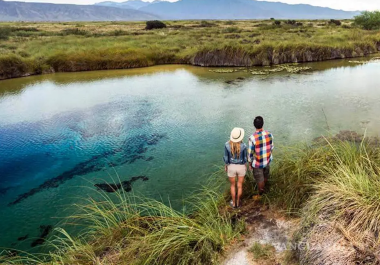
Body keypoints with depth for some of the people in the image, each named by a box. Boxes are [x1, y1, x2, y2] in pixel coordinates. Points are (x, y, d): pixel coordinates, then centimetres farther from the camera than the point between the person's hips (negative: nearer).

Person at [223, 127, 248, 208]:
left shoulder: (227, 145, -23)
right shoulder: (243, 146, -24)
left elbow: (226, 158, -13)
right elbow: (245, 158, -11)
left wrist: (225, 166, 7)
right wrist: (246, 167, 9)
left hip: (231, 167, 0)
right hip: (241, 167, 0)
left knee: (233, 185, 24)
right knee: (240, 185, 23)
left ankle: (234, 203, 37)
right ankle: (238, 202, 39)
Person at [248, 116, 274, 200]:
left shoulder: (252, 138, -31)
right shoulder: (269, 134, -17)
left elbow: (250, 153, -20)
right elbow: (271, 148, -1)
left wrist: (250, 164, -3)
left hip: (257, 163, -5)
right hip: (267, 160, 5)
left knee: (259, 179, 17)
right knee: (265, 175, 31)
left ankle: (260, 195, 39)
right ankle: (264, 187, 59)